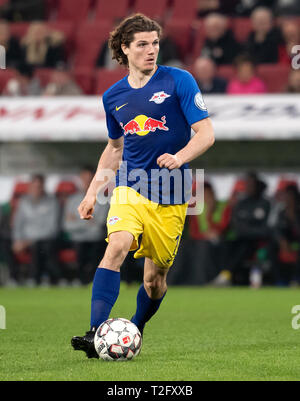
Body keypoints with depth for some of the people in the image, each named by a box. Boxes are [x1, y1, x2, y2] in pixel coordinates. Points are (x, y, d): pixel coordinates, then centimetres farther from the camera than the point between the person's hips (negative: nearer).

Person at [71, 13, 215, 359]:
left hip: (171, 194, -1)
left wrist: (179, 158, -25)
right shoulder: (113, 96, 10)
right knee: (117, 246, -25)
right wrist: (92, 192, 18)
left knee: (155, 278, 4)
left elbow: (206, 134, -6)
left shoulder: (179, 81, -3)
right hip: (130, 187, 2)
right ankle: (96, 333, -33)